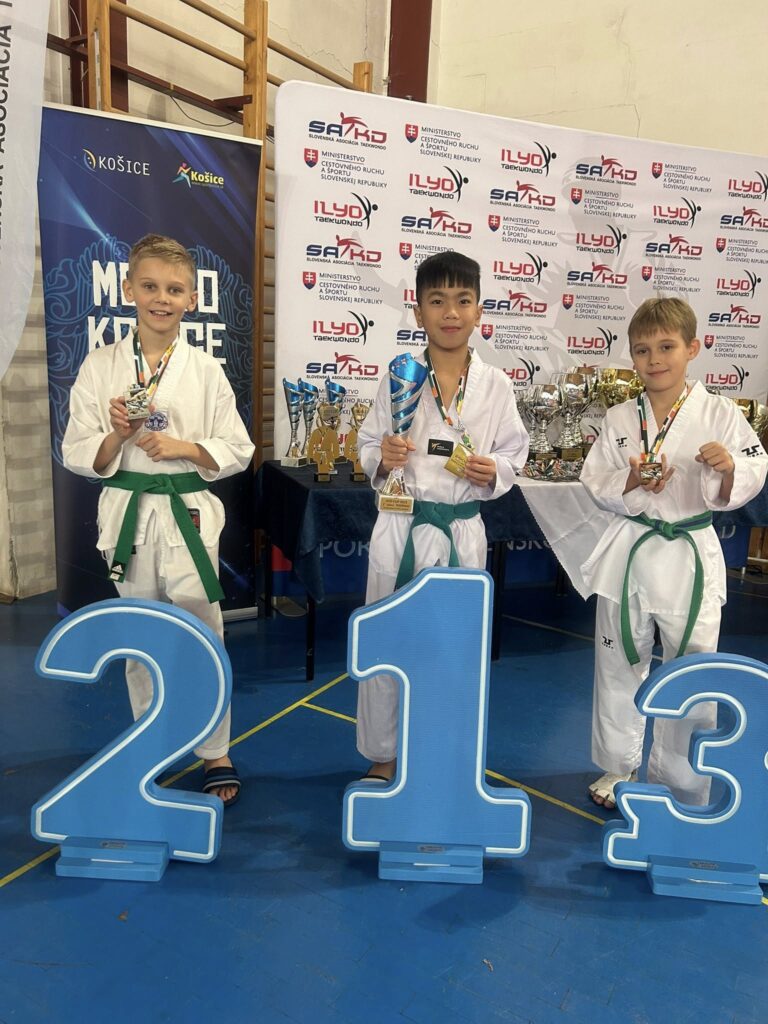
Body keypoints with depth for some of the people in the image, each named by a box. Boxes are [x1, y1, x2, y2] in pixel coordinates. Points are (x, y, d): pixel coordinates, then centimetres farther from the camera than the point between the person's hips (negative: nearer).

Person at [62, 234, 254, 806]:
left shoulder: (206, 371, -1)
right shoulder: (101, 366, 1)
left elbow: (237, 453, 1)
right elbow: (78, 455, 2)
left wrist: (184, 447, -14)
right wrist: (117, 435, -17)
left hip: (190, 515, -1)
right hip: (128, 514, 2)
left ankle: (216, 754, 18)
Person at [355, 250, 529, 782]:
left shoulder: (495, 384, 1)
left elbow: (515, 449, 8)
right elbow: (368, 442, 4)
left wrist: (495, 470, -12)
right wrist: (382, 458, -17)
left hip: (463, 529, 1)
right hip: (401, 525, -1)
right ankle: (383, 755, 30)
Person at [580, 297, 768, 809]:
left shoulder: (720, 413, -3)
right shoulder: (620, 418, 2)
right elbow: (595, 484, 2)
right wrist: (632, 481, -16)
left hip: (691, 555, -2)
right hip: (629, 552, 2)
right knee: (620, 664, 14)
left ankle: (681, 784, 28)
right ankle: (619, 767, 36)